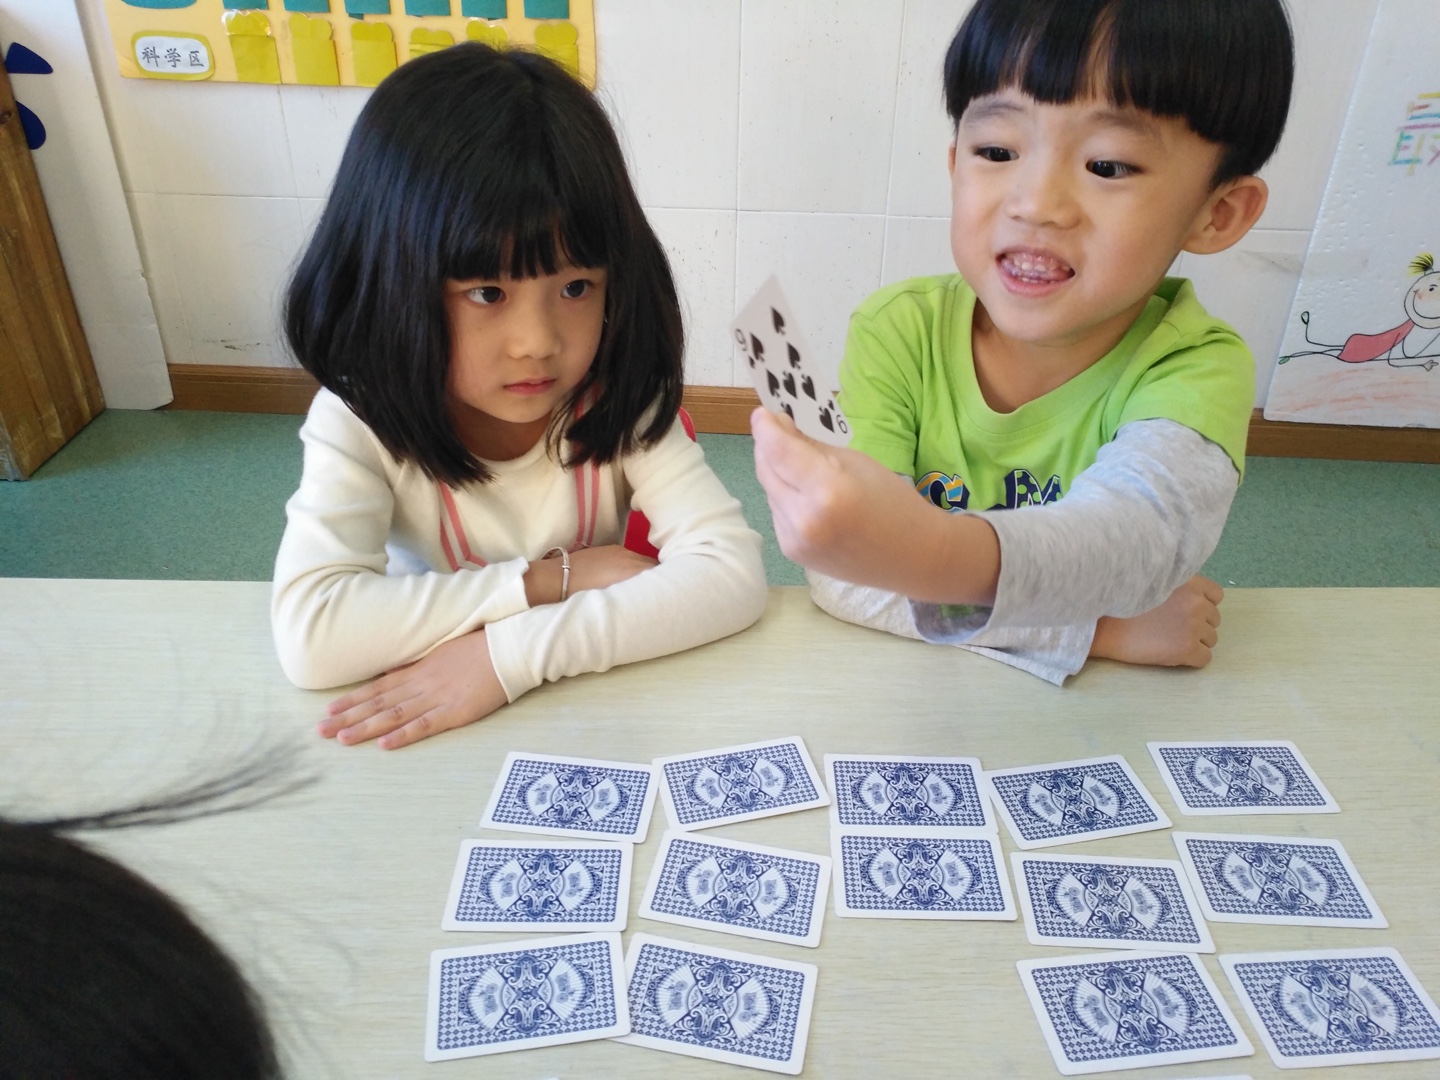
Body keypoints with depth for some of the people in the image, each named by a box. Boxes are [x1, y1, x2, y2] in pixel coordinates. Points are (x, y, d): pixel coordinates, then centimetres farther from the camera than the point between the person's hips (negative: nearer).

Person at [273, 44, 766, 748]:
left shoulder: (618, 403, -14)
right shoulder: (361, 420, -17)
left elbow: (733, 572, -25)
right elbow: (308, 634, -28)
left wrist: (511, 651, -32)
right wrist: (551, 578, -26)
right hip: (419, 734, 0)